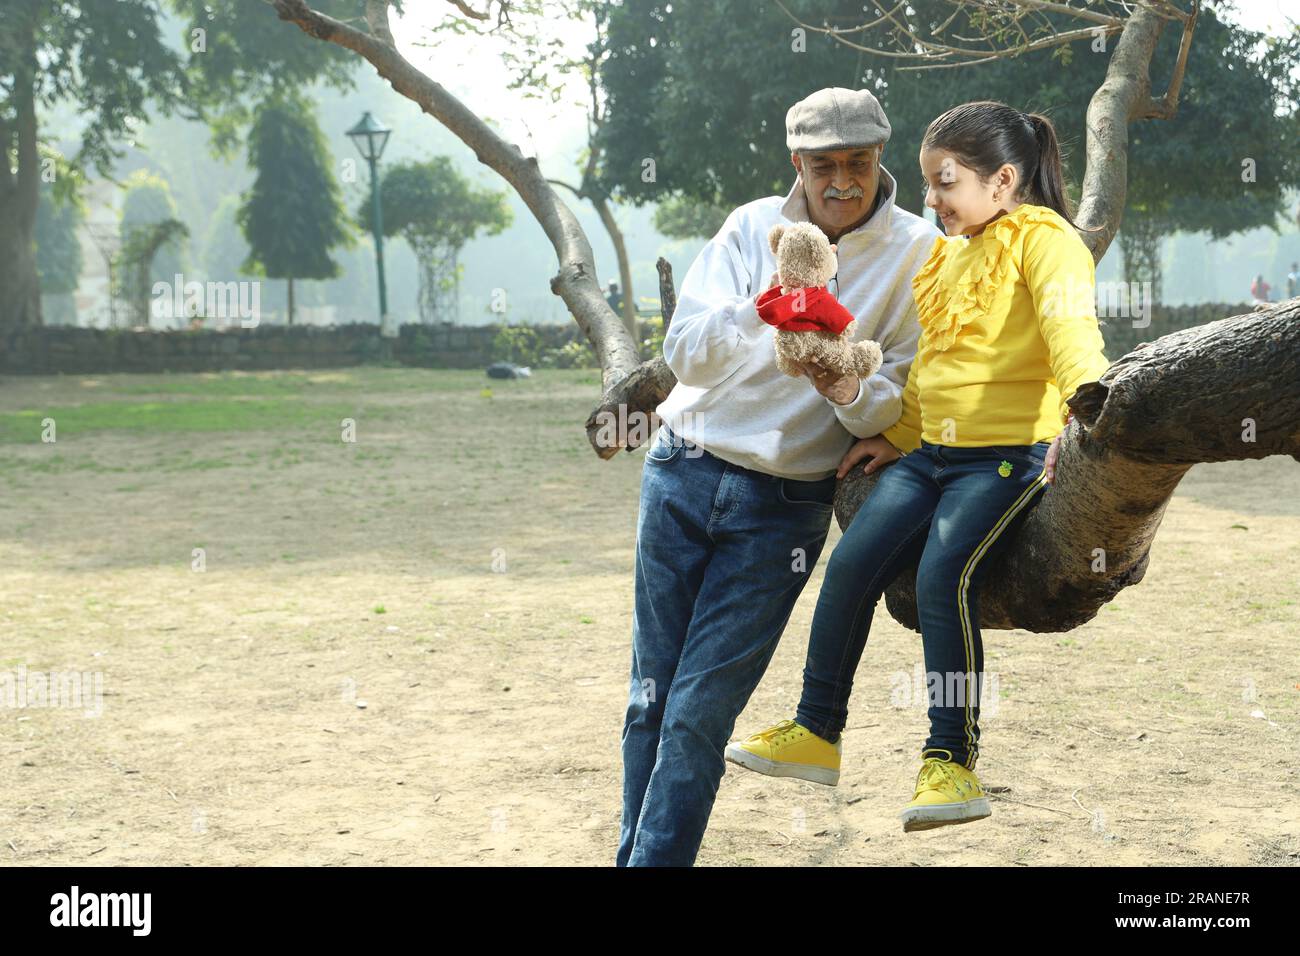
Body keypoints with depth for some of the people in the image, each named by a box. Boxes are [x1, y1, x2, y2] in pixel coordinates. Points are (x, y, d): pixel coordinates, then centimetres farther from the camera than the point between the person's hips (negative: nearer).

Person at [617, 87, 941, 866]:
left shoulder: (916, 252, -4)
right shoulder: (755, 226, 1)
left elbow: (903, 400, -3)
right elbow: (685, 353, -9)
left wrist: (849, 393, -24)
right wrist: (759, 310, -27)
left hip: (784, 505, -2)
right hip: (684, 475, 3)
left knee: (699, 712, -6)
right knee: (651, 698, 9)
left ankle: (657, 859, 4)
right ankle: (634, 852, 23)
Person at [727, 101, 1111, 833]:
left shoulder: (1044, 239, -7)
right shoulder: (949, 253, 20)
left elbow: (1071, 324, -25)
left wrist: (1084, 402, -42)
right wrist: (897, 437, 24)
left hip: (1011, 453, -8)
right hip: (932, 451, 8)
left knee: (944, 575, -26)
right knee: (852, 564, -5)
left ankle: (953, 762, -17)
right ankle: (817, 732, 10)